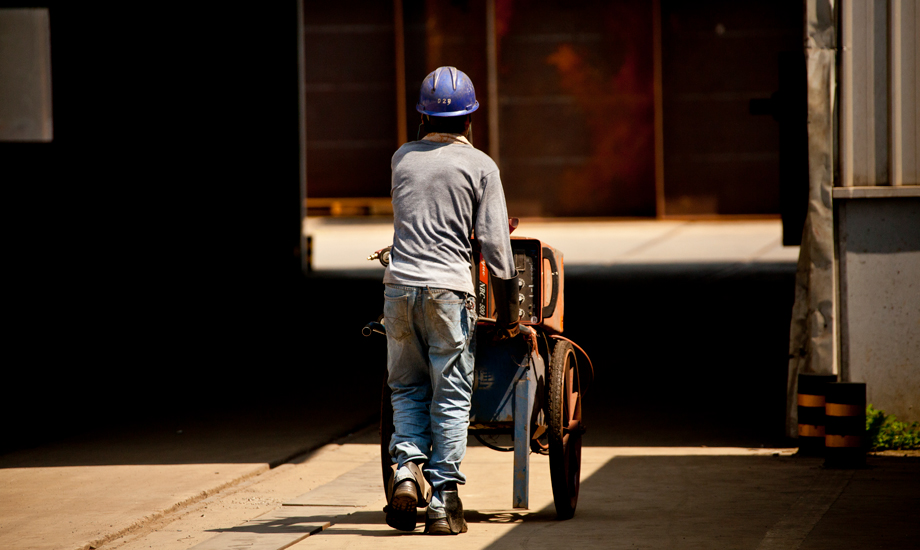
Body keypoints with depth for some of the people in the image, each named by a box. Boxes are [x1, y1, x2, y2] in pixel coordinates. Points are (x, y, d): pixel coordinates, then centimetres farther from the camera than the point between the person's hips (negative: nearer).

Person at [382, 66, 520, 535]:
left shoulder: (401, 159, 11)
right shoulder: (480, 166, 1)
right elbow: (494, 243, -3)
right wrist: (508, 310, 5)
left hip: (399, 286, 3)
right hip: (449, 289, -3)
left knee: (407, 388, 17)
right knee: (451, 398, 3)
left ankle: (407, 468, -4)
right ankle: (443, 503, 0)